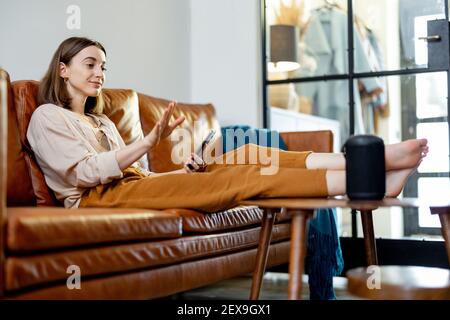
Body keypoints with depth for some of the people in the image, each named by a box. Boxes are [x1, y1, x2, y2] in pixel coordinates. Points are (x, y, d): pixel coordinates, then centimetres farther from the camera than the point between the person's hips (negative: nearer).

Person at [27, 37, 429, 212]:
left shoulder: (102, 122, 31)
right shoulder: (47, 117, 7)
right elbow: (84, 172, -10)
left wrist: (183, 171, 3)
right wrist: (148, 142, -18)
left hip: (130, 186, 7)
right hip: (97, 199, -7)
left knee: (243, 155, -15)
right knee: (231, 179, -27)